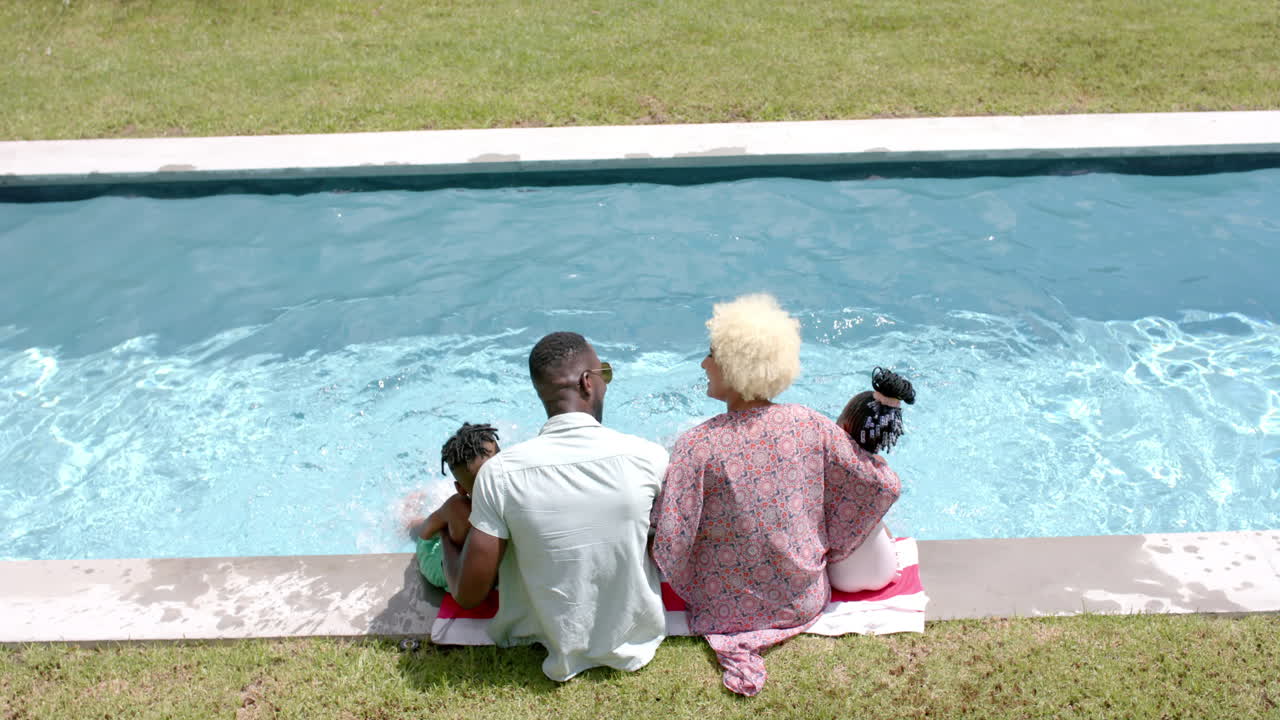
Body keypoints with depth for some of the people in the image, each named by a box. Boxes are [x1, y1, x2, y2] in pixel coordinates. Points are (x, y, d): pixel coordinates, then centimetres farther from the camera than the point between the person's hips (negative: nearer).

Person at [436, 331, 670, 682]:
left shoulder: (499, 473, -21)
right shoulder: (648, 456, -21)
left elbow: (468, 594, -14)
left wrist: (448, 538, 7)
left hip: (558, 646, 0)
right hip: (638, 636, 0)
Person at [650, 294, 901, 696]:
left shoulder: (696, 447, -26)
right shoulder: (810, 426, -16)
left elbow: (670, 544, -23)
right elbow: (883, 486, -8)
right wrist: (829, 549, 6)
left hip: (725, 606, -2)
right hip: (804, 602, 2)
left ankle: (734, 638, 20)